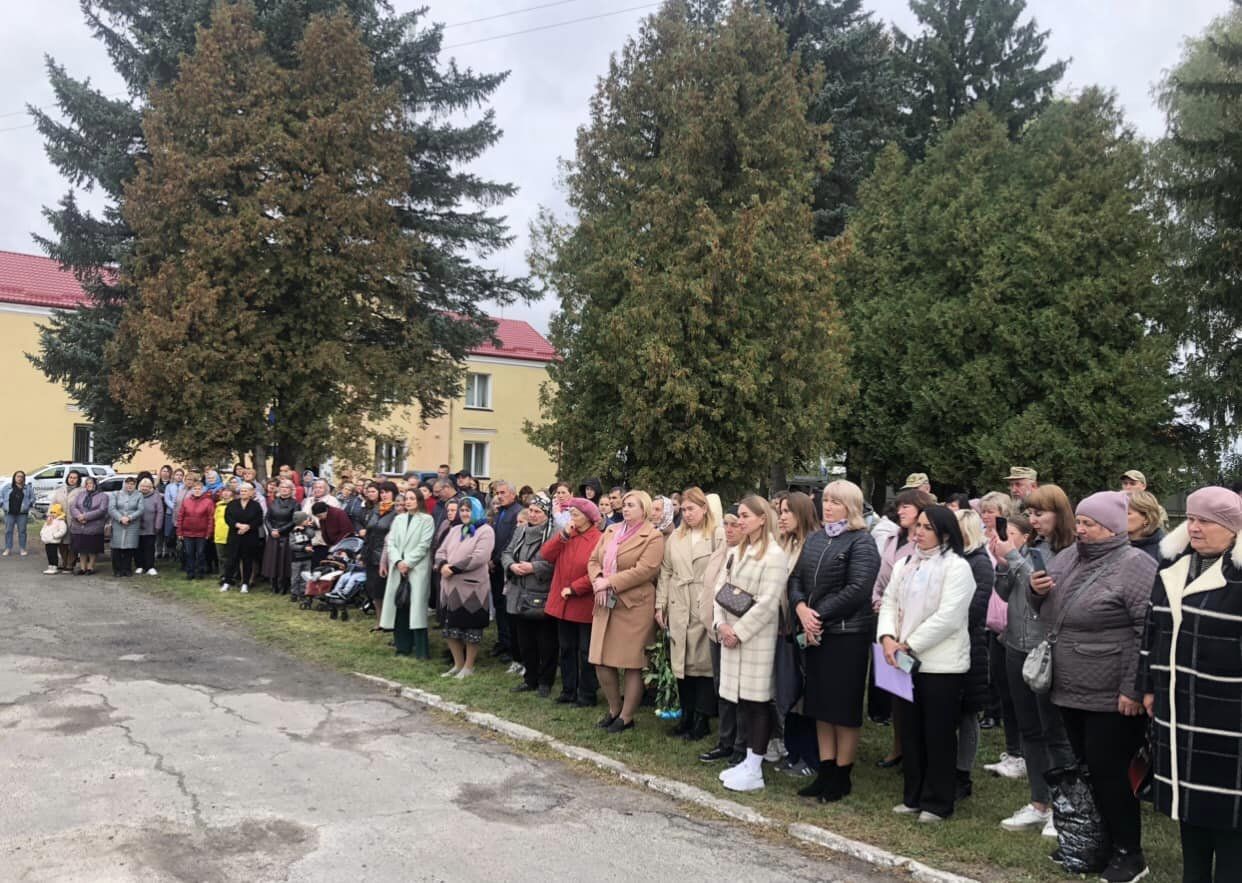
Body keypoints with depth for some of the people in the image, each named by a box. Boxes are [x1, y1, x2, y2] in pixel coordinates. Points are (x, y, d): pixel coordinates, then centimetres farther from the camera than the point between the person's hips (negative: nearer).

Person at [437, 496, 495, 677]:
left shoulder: (485, 531, -6)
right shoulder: (455, 530, 17)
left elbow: (479, 558, -17)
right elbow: (441, 552, 14)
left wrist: (454, 568, -16)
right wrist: (443, 565, -9)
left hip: (472, 586, -7)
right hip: (451, 586, 7)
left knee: (470, 628, 2)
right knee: (451, 628, 11)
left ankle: (469, 666, 14)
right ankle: (458, 664, 25)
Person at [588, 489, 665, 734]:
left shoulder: (653, 537, -6)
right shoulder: (611, 532, 15)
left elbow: (644, 570, -17)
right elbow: (593, 560, 14)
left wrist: (610, 583, -15)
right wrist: (598, 581, -7)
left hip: (635, 607, -6)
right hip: (605, 606, 6)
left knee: (632, 665, 2)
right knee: (601, 662, 8)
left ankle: (626, 716, 15)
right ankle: (614, 709, 27)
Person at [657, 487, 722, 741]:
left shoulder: (718, 535, -4)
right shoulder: (675, 537, 13)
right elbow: (665, 572, 13)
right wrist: (660, 604, 7)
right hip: (678, 609, 5)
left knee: (703, 663, 1)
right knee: (681, 662, 10)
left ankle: (702, 720, 10)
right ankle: (686, 716, 21)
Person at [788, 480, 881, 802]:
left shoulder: (861, 543, -8)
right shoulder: (814, 539, 14)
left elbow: (857, 590, -17)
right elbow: (796, 579, 11)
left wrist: (820, 615, -15)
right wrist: (801, 608, -8)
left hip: (847, 633, -7)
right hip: (813, 632, 7)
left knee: (844, 707, 2)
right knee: (820, 705, 12)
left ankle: (842, 776, 13)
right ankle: (825, 772, 22)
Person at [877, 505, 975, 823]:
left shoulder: (957, 567, -10)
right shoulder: (904, 564, 13)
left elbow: (948, 617, -18)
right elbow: (889, 603, 10)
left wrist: (909, 644, -16)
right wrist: (887, 637, -9)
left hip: (942, 665, -7)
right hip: (905, 662, 7)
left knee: (938, 736, 3)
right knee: (910, 732, 14)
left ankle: (937, 803, 15)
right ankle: (913, 796, 27)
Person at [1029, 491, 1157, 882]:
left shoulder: (1135, 565, -14)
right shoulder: (1068, 557, 10)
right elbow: (1047, 610, 22)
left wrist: (1134, 689, -20)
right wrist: (1037, 590, -2)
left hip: (1112, 697, -7)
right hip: (1070, 691, 7)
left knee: (1108, 774, 0)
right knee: (1085, 770, 15)